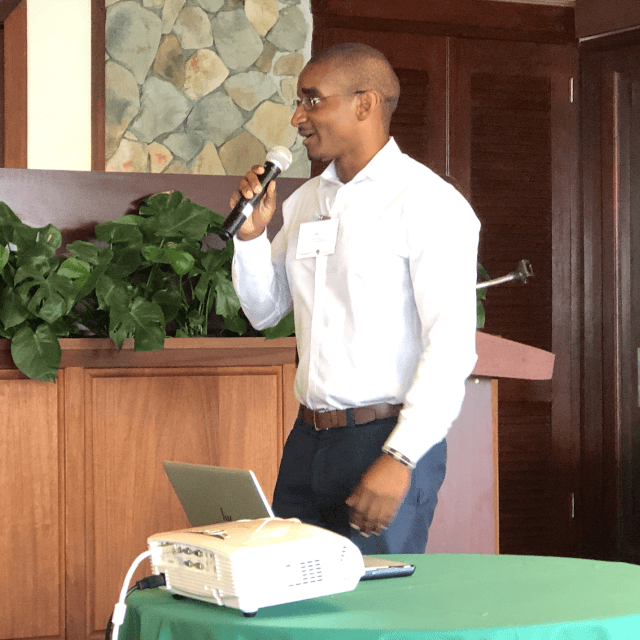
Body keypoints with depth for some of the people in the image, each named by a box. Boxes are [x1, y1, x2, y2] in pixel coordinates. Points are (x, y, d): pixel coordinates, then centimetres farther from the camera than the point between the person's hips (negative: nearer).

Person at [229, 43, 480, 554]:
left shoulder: (427, 203, -10)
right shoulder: (305, 200, 14)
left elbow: (451, 344, -17)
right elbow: (264, 311, 22)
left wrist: (399, 458, -23)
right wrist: (252, 235, 3)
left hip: (387, 440, -7)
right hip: (306, 441, 7)